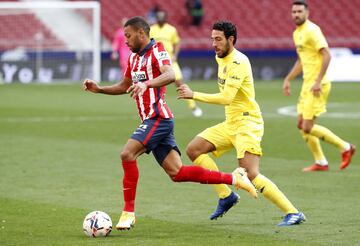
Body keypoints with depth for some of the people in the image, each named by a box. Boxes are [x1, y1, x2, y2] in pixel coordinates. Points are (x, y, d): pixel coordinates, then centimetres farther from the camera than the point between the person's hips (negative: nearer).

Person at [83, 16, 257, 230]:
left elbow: (170, 75, -29)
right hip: (151, 120, 9)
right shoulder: (134, 58, 18)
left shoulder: (157, 51, -9)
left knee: (127, 154, -20)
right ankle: (234, 179, 8)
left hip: (158, 118, -9)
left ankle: (129, 213, -14)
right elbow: (124, 86, 30)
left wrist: (146, 84, -44)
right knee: (177, 173, 3)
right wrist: (99, 89, 16)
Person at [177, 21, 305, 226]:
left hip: (247, 123, -10)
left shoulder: (238, 63, -19)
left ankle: (293, 213, -17)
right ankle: (226, 196, 9)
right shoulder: (221, 58, 12)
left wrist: (193, 95, -24)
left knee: (251, 175, -20)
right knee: (194, 150, 4)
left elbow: (226, 98, -26)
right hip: (230, 123, 10)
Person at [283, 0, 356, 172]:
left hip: (317, 85, -10)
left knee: (308, 127, -10)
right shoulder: (297, 33, 15)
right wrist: (288, 79, 24)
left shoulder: (312, 30, -14)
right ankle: (320, 162, 17)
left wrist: (318, 81, -24)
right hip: (307, 85, 10)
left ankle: (345, 147, 3)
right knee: (301, 125, 10)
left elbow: (326, 55, -21)